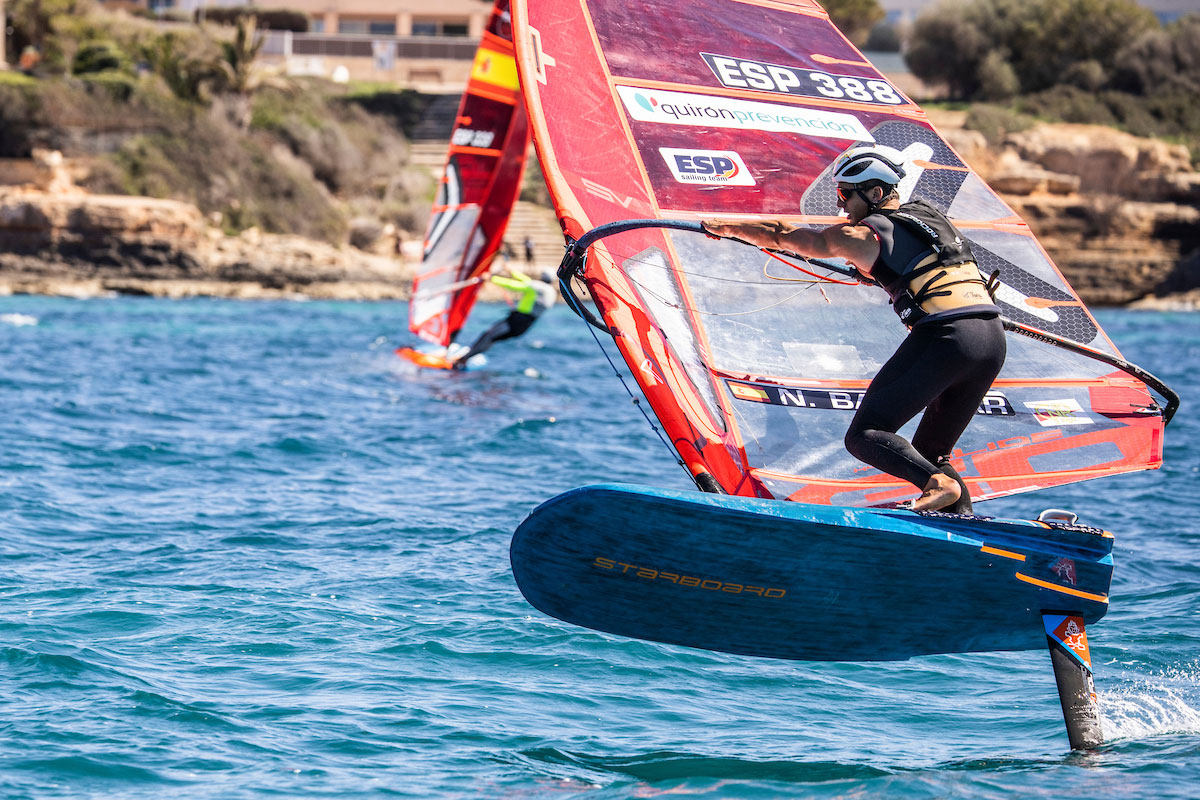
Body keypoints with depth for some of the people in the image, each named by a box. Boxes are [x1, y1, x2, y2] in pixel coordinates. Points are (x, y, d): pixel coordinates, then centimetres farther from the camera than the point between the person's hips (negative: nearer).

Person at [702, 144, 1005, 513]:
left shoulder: (863, 235, 4)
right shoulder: (931, 216, 23)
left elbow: (785, 236, 16)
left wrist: (725, 227, 30)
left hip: (945, 338, -7)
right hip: (994, 338, 7)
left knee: (865, 436, -4)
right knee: (929, 453, 17)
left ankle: (938, 484, -28)